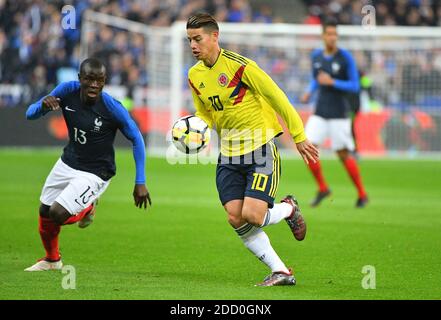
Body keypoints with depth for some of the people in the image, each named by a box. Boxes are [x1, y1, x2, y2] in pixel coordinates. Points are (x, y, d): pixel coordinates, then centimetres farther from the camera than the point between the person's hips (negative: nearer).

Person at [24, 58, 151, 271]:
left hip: (95, 173, -5)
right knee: (45, 213, 14)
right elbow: (30, 114, -8)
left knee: (57, 214, -19)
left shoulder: (112, 108, -25)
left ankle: (87, 209, 15)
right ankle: (52, 260, 42)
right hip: (67, 163, 5)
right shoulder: (67, 91, -14)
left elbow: (136, 139, -13)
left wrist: (140, 183, -14)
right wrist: (43, 105, -33)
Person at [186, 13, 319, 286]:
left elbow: (277, 98, -10)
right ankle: (281, 272, 3)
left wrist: (299, 137, -7)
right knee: (236, 219, -8)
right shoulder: (195, 75, 6)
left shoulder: (239, 65, -15)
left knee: (252, 216, -17)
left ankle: (289, 208, 18)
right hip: (228, 154, 6)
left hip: (260, 147, -6)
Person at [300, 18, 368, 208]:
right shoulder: (316, 56, 6)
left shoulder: (345, 57, -9)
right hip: (320, 113, 5)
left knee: (344, 154, -2)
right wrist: (309, 92, 2)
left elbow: (355, 86, -9)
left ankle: (362, 195, 14)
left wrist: (332, 82, -21)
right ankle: (323, 189, 9)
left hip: (339, 114, -4)